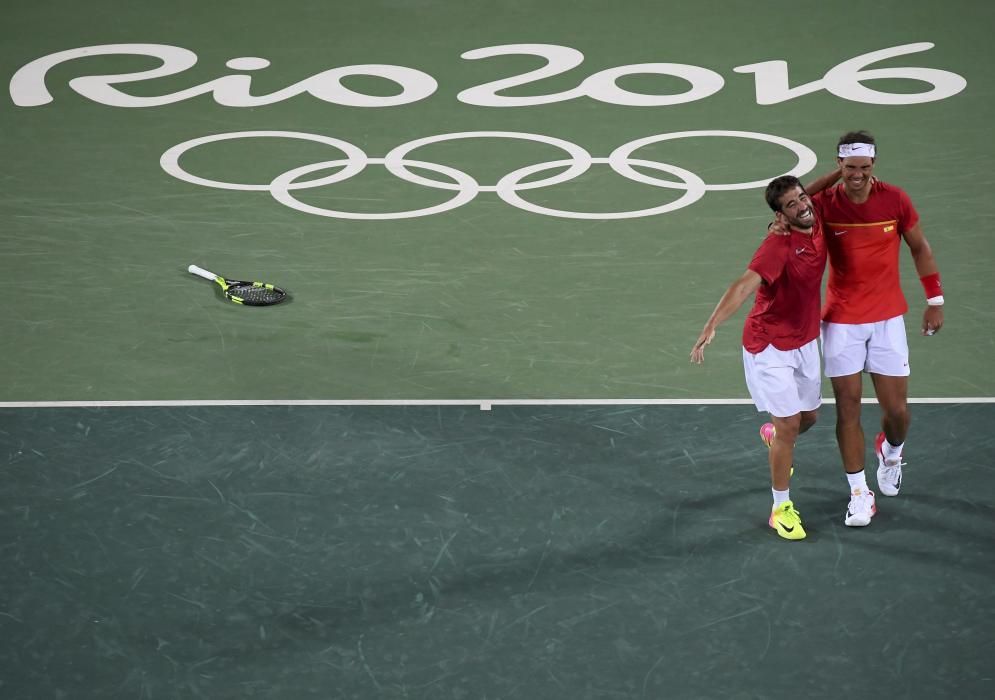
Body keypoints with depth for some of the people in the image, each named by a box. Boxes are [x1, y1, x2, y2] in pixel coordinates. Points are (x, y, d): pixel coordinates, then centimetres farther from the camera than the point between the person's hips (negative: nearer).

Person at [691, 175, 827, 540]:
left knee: (808, 418, 20)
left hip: (805, 340, 7)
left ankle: (774, 438, 55)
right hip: (770, 346, -7)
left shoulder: (819, 226, -7)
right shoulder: (778, 246, -28)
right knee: (788, 426, -6)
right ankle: (781, 507, 9)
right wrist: (711, 326, -52)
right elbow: (743, 286, -40)